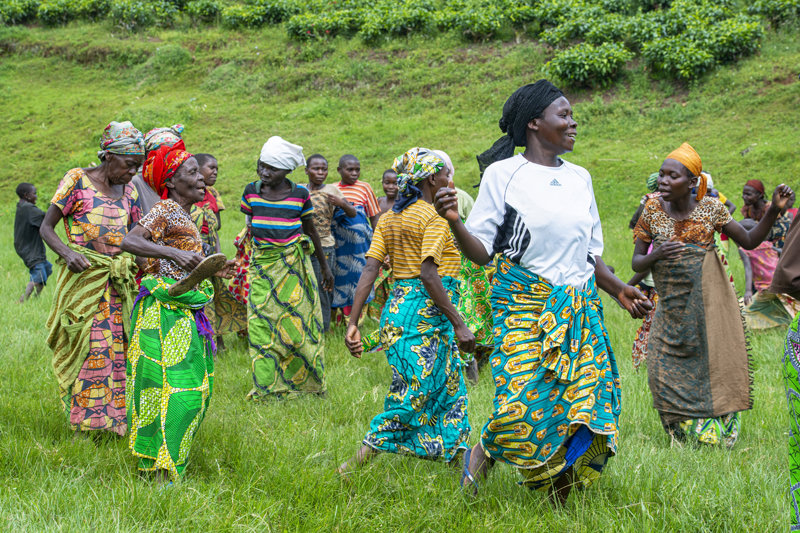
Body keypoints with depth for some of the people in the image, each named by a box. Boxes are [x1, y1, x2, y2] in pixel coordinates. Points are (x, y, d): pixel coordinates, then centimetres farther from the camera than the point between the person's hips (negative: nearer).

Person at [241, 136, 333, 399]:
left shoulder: (300, 194, -3)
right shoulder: (252, 191, 1)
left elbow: (311, 230, 9)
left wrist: (325, 266, 15)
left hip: (293, 263, -1)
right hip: (261, 263, 1)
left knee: (297, 320, 2)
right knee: (261, 324, -2)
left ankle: (307, 382, 15)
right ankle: (266, 387, 4)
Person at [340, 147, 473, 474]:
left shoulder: (389, 219, 11)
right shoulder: (433, 217, -11)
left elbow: (370, 270, 3)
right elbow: (428, 274, -22)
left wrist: (353, 323, 0)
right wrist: (459, 324, -20)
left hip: (397, 307, 9)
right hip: (426, 313, -9)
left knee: (449, 389, 18)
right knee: (414, 394, -4)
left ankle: (457, 459, 26)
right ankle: (360, 458, -6)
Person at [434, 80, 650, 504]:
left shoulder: (579, 177, 13)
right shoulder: (503, 174, -1)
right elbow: (481, 251, -4)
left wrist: (619, 290, 11)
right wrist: (454, 222, -21)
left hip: (580, 309, 5)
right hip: (525, 304, -5)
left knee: (586, 403, -5)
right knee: (522, 404, -19)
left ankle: (560, 500, 9)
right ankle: (483, 452, 13)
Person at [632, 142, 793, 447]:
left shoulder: (711, 209, -4)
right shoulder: (652, 211, -2)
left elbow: (749, 241, 3)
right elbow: (636, 262, 1)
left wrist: (773, 211, -10)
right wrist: (656, 256, -21)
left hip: (709, 302, -1)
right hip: (671, 306, 2)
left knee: (714, 365, -1)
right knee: (665, 371, -2)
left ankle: (717, 434, 15)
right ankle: (689, 433, 16)